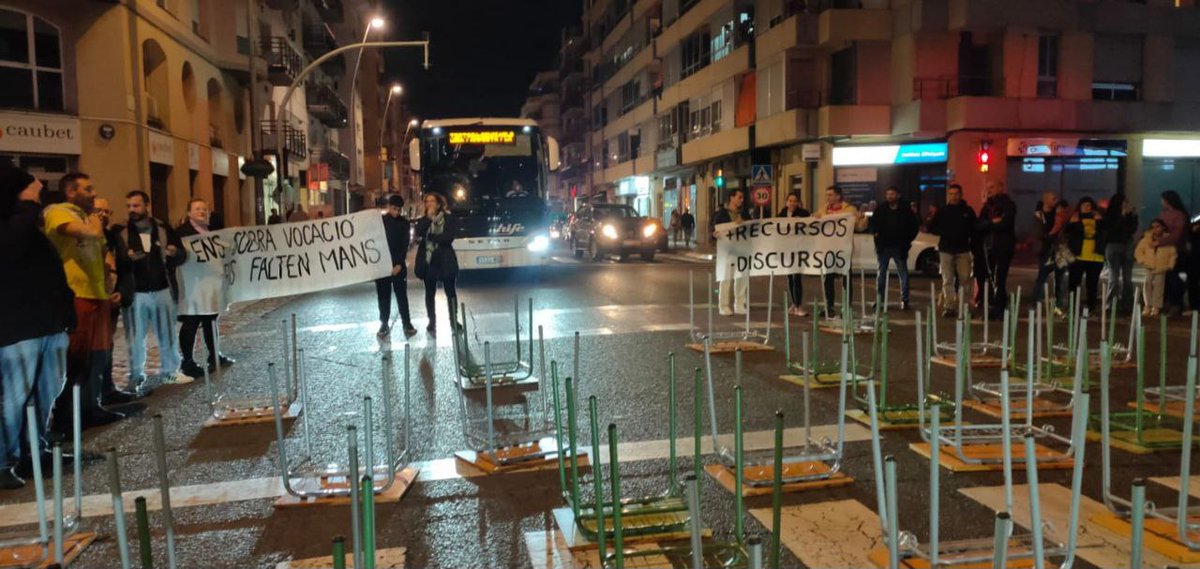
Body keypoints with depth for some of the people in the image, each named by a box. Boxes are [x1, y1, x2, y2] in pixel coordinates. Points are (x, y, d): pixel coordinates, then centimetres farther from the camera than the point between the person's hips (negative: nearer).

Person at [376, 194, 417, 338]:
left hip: (398, 265, 0)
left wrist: (399, 264, -10)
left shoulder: (403, 223, 2)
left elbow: (405, 245, -2)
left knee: (402, 295, 2)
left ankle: (407, 324, 8)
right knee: (383, 296, 5)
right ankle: (384, 324, 13)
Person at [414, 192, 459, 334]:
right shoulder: (423, 220, 8)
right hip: (428, 261, 3)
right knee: (430, 293, 8)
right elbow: (419, 234, -12)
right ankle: (432, 322, 17)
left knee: (450, 291, 2)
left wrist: (428, 237, -11)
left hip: (445, 261, -3)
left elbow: (448, 238, -14)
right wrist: (428, 218, -15)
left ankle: (454, 320, 12)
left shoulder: (448, 219, -1)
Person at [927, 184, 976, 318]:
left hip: (963, 249, 0)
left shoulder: (968, 211, 6)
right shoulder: (942, 212, 7)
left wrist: (967, 236, -4)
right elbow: (932, 228, 9)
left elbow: (974, 228, 10)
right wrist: (944, 233, -1)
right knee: (947, 280, -2)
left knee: (964, 279, -2)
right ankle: (949, 307, -1)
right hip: (946, 249, 0)